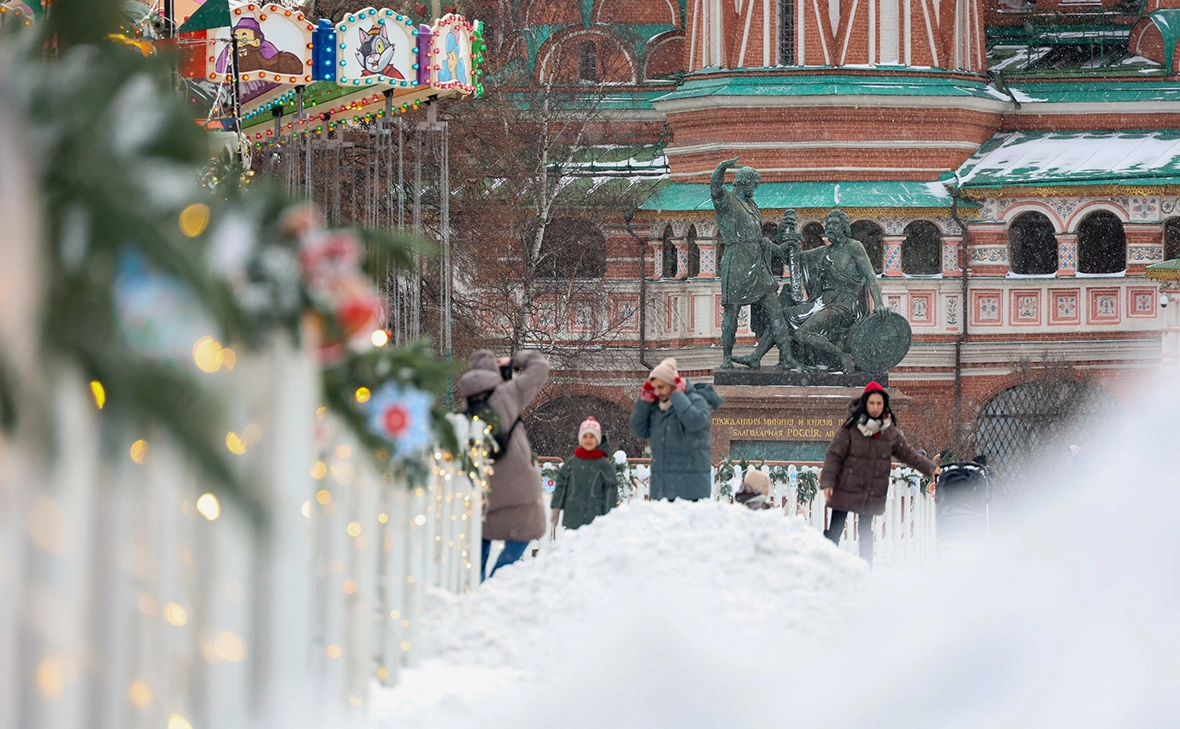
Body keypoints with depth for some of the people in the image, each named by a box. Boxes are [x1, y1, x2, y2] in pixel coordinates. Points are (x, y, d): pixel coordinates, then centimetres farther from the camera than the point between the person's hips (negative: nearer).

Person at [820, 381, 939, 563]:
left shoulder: (891, 432, 2)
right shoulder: (851, 428, -10)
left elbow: (908, 454, 11)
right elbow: (834, 455, -8)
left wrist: (930, 468, 4)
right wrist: (827, 482, -15)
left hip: (873, 494, 3)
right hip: (846, 490, -3)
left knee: (866, 532, 10)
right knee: (835, 530, 0)